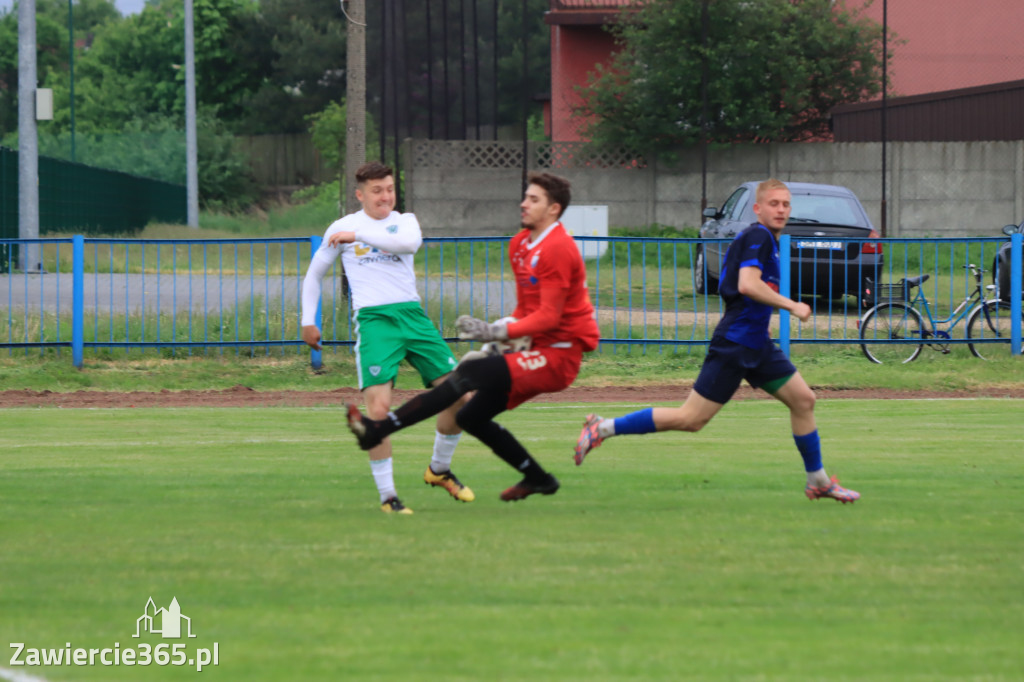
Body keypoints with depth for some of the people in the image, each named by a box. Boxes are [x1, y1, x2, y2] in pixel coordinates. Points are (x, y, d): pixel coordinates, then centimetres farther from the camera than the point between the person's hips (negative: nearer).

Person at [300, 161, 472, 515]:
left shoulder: (404, 221, 13)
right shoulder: (343, 228, 11)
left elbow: (411, 242, -12)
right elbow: (314, 274, 21)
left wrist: (359, 236, -15)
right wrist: (308, 320, 15)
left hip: (412, 313, 3)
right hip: (373, 320, -3)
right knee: (379, 408, -19)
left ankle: (440, 469, 23)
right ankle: (387, 496, -9)